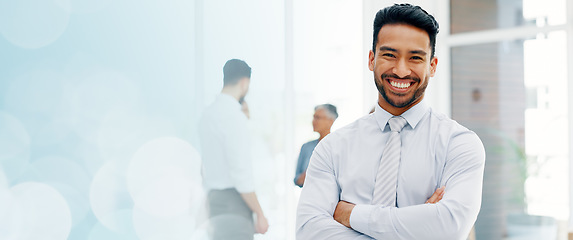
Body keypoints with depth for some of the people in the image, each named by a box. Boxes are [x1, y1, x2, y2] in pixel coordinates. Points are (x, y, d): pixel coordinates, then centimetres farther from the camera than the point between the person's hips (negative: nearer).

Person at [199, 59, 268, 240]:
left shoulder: (209, 113, 15)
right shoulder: (233, 114, -14)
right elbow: (240, 172, -19)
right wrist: (260, 214, -13)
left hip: (215, 198, 10)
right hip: (233, 201, -9)